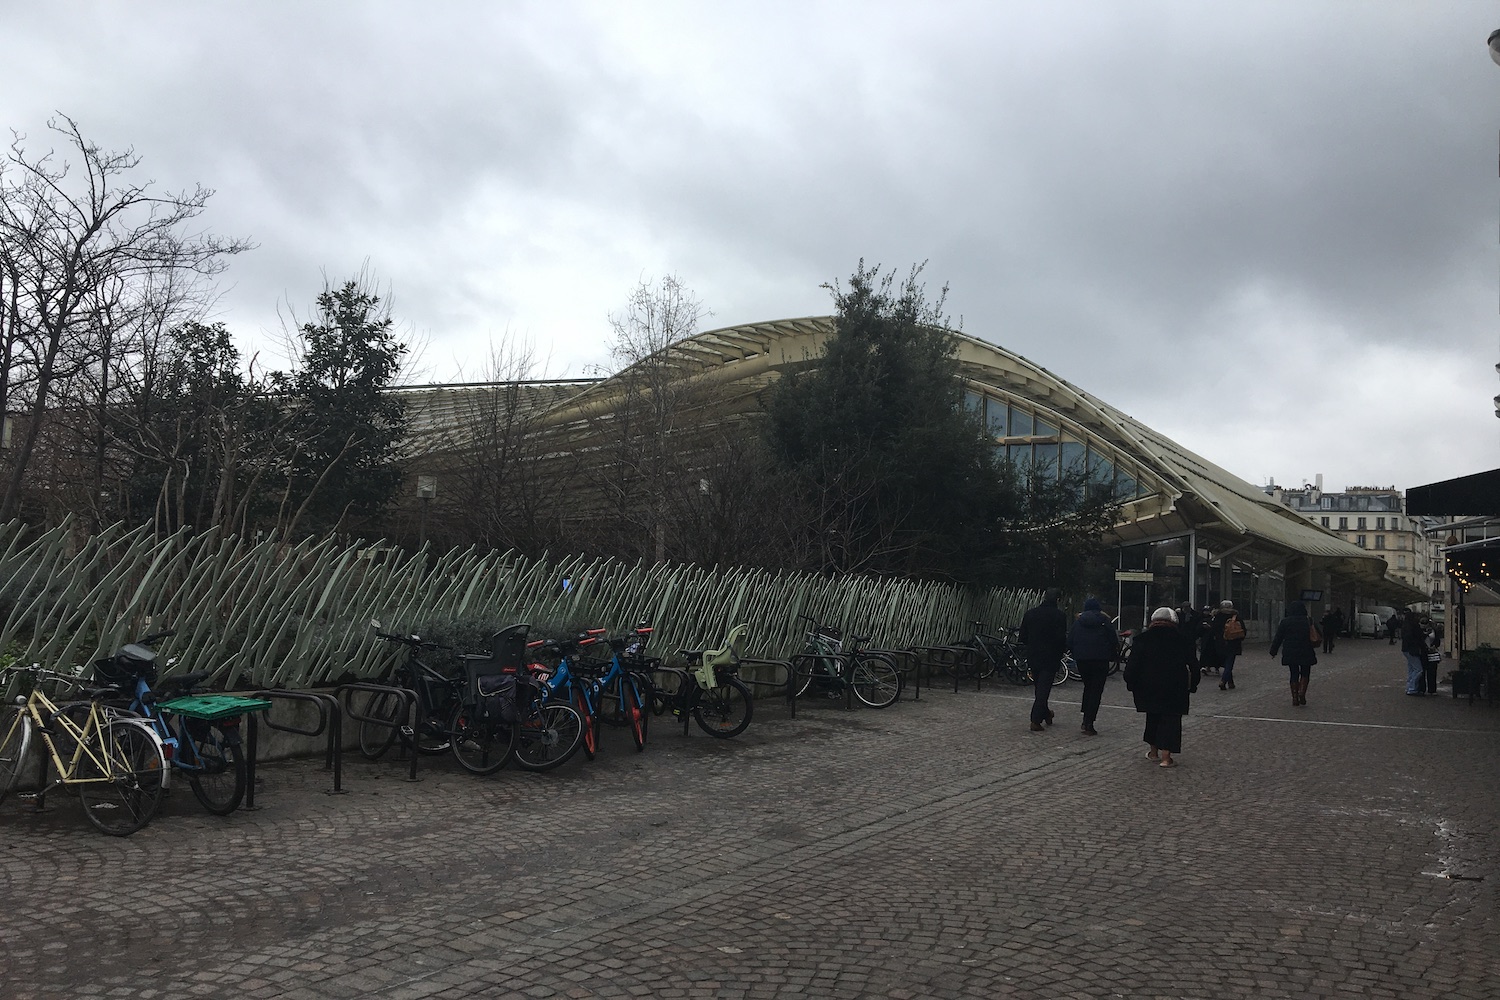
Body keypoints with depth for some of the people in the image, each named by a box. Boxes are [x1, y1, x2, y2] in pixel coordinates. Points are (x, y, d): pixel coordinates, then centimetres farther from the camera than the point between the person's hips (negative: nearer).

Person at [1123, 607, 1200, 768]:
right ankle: (1166, 757, -5)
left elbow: (1132, 664, -4)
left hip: (1148, 688, 2)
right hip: (1175, 688, -2)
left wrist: (1131, 683, 5)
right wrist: (1192, 684, 13)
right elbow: (1193, 664, 3)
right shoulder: (1182, 641, 0)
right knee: (1170, 718, 2)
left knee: (1152, 717, 18)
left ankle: (1154, 751, 30)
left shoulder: (1142, 640, -1)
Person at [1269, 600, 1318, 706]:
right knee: (1305, 674, 11)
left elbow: (1278, 638, 0)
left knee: (1294, 675, 9)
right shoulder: (1308, 621, -3)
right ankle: (1302, 692, -10)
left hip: (1290, 653, 1)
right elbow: (1313, 637, -2)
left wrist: (1273, 651, 7)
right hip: (1305, 653, -1)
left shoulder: (1284, 622, -2)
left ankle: (1295, 697, 6)